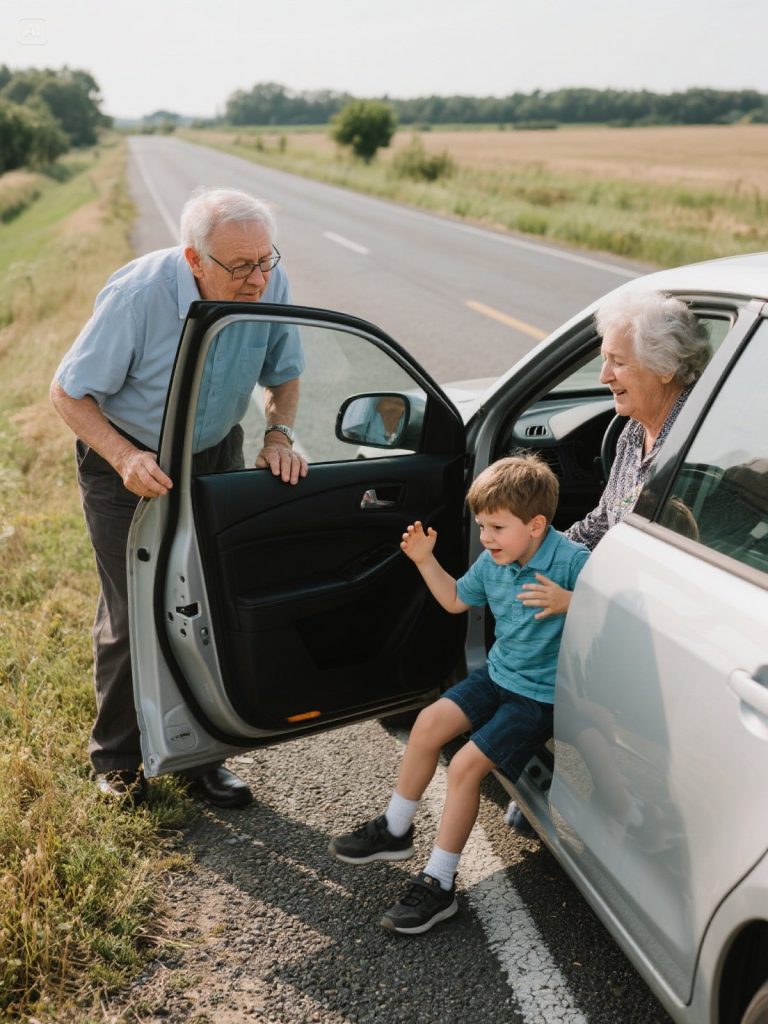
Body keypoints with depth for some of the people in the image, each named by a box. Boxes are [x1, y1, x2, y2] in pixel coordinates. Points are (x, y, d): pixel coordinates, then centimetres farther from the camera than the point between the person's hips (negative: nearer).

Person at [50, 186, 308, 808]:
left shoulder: (271, 285, -17)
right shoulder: (138, 296, -29)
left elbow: (284, 375, 1)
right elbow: (68, 393, -19)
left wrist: (279, 435, -19)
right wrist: (126, 458, -34)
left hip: (214, 455, 4)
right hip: (124, 460, -3)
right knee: (132, 615, 0)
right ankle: (116, 758, 24)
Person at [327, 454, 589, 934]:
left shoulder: (571, 560, -23)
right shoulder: (493, 562, -1)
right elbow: (455, 600, 16)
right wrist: (426, 560, 5)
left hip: (541, 693, -8)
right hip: (500, 673, 8)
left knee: (467, 764, -14)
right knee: (430, 722, 3)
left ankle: (439, 885, 1)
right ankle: (395, 831, 23)